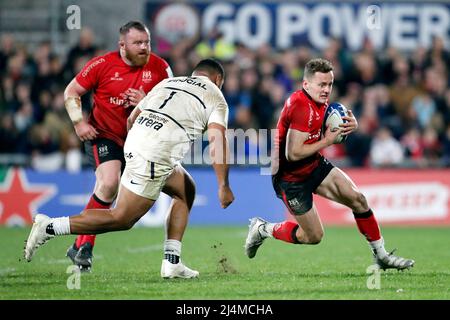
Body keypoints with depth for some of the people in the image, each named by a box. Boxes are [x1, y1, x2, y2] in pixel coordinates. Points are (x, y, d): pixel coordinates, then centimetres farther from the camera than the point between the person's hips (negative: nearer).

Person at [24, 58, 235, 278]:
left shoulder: (167, 83, 26)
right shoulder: (215, 97, 9)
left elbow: (131, 118, 28)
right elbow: (217, 139, -5)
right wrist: (223, 186, -6)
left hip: (135, 143, 8)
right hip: (155, 156, -8)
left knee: (186, 191, 24)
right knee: (121, 220, -4)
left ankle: (172, 263, 18)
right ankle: (49, 227, -9)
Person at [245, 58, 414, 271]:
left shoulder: (319, 102, 1)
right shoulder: (302, 108, -28)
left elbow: (330, 131, 17)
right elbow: (293, 153, -31)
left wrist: (350, 125, -6)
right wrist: (327, 141, -22)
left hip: (315, 166, 9)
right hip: (290, 179, -9)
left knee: (357, 199, -3)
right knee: (313, 236, -2)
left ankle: (381, 255, 8)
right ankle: (263, 229, 20)